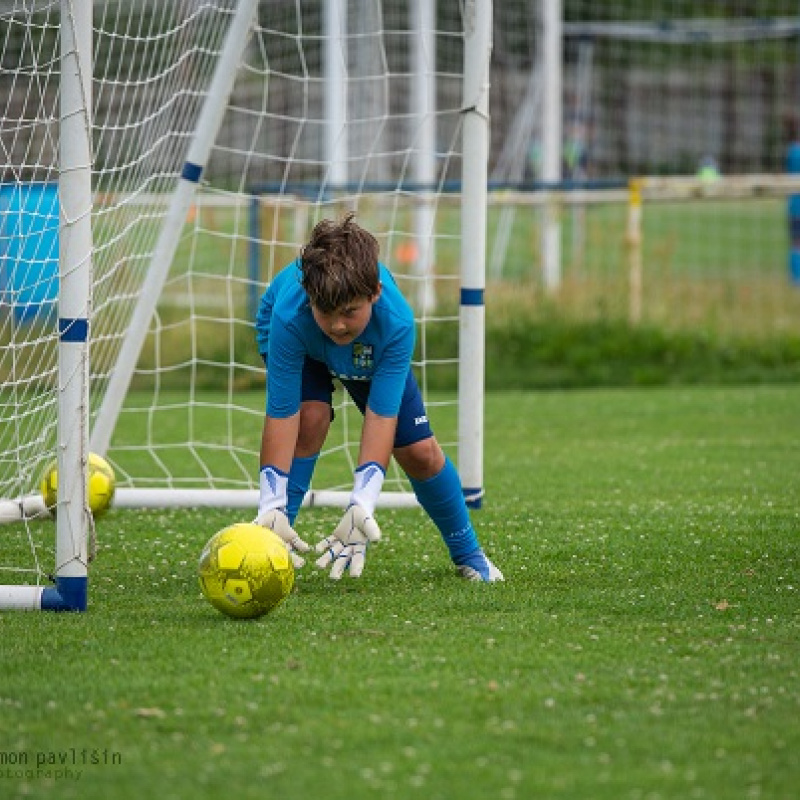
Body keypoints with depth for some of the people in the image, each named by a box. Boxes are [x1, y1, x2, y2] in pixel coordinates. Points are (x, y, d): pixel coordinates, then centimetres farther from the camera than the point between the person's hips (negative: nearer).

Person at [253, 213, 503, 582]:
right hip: (300, 345, -1)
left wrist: (362, 507, -53)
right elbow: (281, 416, -43)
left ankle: (468, 554, 25)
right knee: (311, 417, -31)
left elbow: (381, 416, -43)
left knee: (420, 453, 1)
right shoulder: (289, 317, -46)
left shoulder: (397, 322, -42)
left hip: (372, 350, 1)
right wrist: (272, 509, -50)